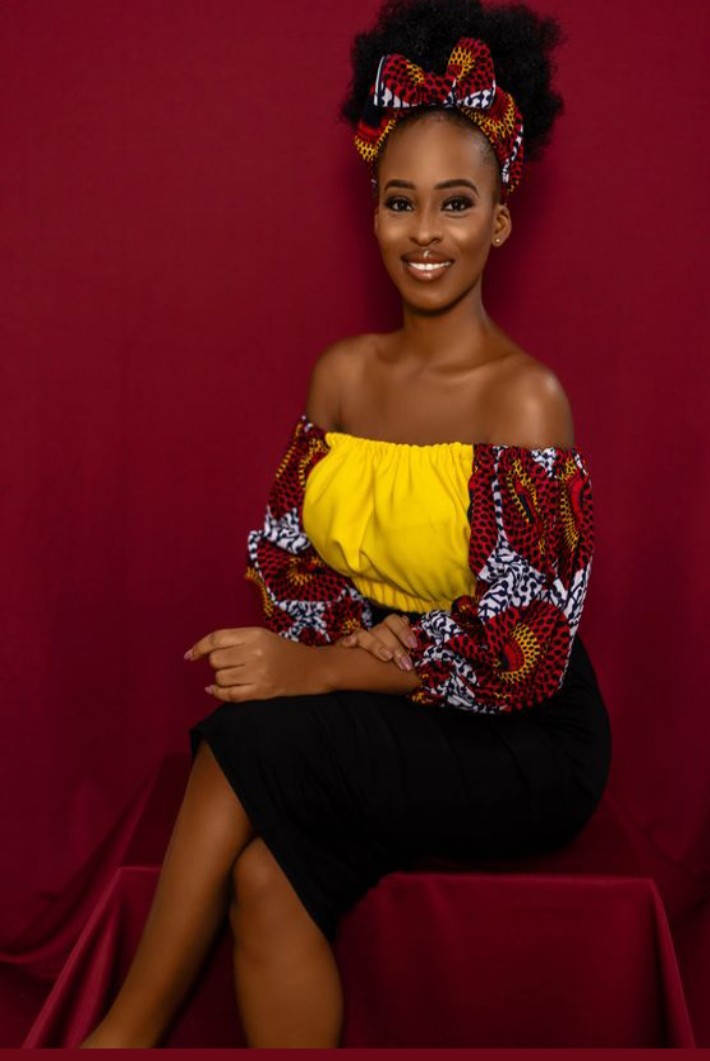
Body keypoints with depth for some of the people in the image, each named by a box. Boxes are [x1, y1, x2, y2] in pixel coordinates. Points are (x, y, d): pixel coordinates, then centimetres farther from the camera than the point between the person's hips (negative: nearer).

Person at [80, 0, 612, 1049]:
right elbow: (288, 560, 7)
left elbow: (519, 656, -19)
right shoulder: (342, 371, 3)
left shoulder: (523, 397, -17)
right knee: (265, 879, -23)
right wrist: (357, 638, -14)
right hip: (381, 721, 5)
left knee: (245, 740, -23)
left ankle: (125, 1031, -6)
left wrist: (320, 668, -18)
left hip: (524, 748, -4)